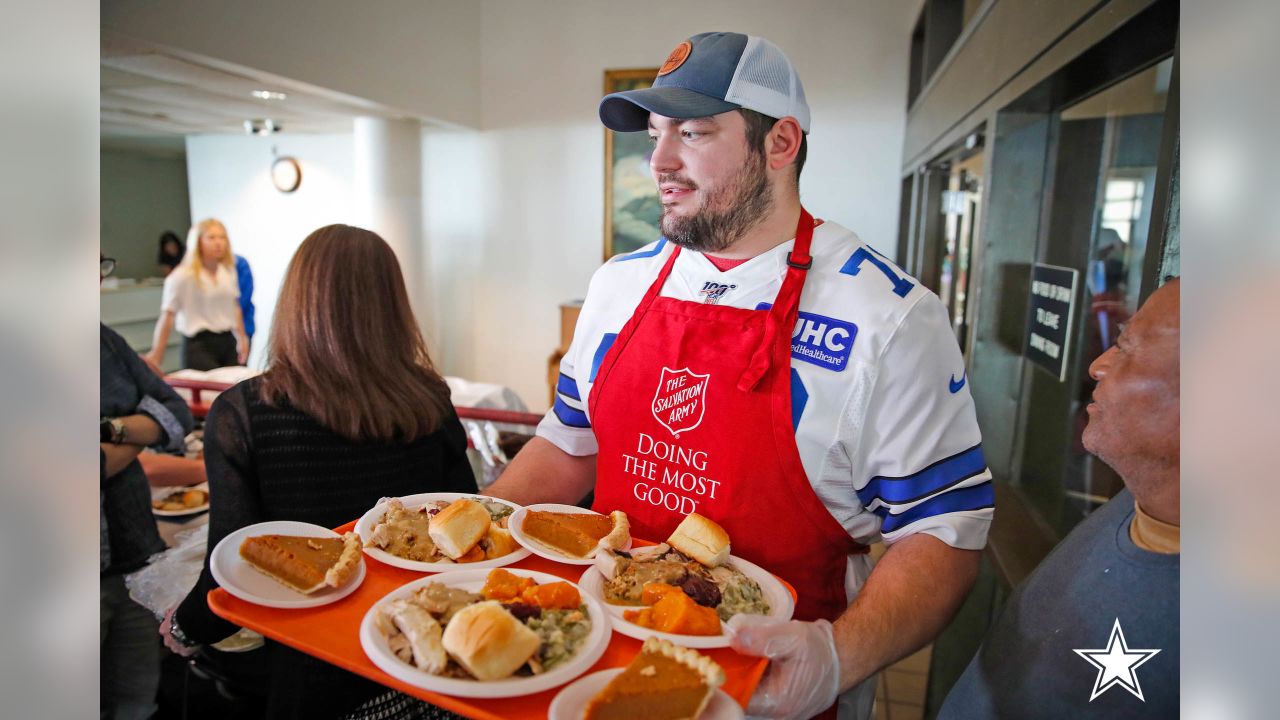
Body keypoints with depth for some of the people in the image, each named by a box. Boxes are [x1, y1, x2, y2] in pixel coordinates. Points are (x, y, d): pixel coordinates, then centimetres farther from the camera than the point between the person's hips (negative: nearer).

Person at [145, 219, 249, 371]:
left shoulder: (229, 271, 9)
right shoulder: (182, 277, -7)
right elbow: (167, 316, -9)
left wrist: (242, 338, 16)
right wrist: (156, 354, -11)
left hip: (227, 341, 5)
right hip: (198, 345, -5)